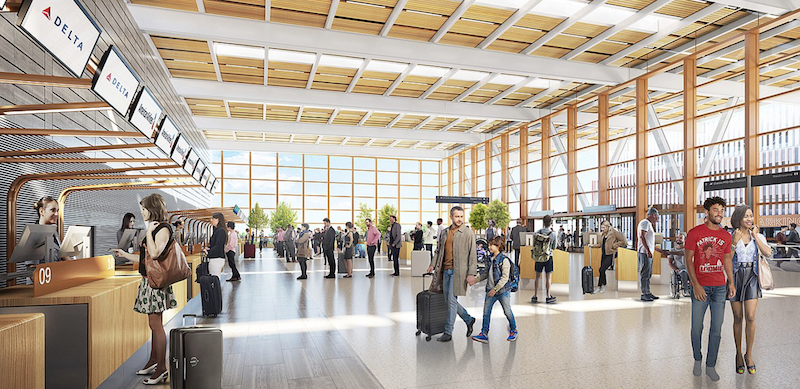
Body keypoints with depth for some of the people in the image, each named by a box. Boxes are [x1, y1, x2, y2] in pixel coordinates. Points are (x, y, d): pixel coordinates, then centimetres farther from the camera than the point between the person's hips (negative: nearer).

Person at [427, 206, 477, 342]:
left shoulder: (468, 233, -3)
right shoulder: (444, 233, 14)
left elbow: (472, 255, -7)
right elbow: (439, 250, 22)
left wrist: (471, 274, -13)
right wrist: (433, 265, 8)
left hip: (458, 271, -6)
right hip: (446, 270, 6)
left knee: (452, 300, -6)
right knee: (448, 301, 10)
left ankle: (448, 332, 4)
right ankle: (469, 319, 30)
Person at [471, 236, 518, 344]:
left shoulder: (504, 260, -14)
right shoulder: (491, 259, 8)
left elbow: (505, 277, -17)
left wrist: (495, 289, -20)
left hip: (503, 291, -7)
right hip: (490, 290, 7)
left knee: (507, 311, 7)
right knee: (486, 312, 2)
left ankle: (513, 330, 29)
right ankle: (484, 334, 6)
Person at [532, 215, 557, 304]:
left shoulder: (538, 232, -6)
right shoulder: (553, 234, -10)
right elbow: (554, 247, 1)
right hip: (548, 256, -2)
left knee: (537, 277, 10)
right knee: (548, 277, 6)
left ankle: (535, 296, 13)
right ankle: (548, 297, 10)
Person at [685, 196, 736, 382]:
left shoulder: (726, 236, 8)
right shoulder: (694, 233, -5)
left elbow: (727, 260, 18)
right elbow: (688, 260, -6)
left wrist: (731, 282, 8)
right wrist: (696, 285, -14)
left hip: (720, 288, 4)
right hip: (700, 287, -3)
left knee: (716, 330, 7)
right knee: (696, 328, 2)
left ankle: (710, 366, 20)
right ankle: (697, 360, 25)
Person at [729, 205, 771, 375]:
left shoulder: (758, 235, 6)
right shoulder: (731, 236, -1)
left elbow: (768, 253, -10)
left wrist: (755, 236, -10)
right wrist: (735, 241, -16)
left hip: (752, 277, 1)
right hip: (736, 276, -1)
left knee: (750, 318, -6)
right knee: (738, 318, 5)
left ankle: (749, 354, 11)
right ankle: (739, 355, 17)